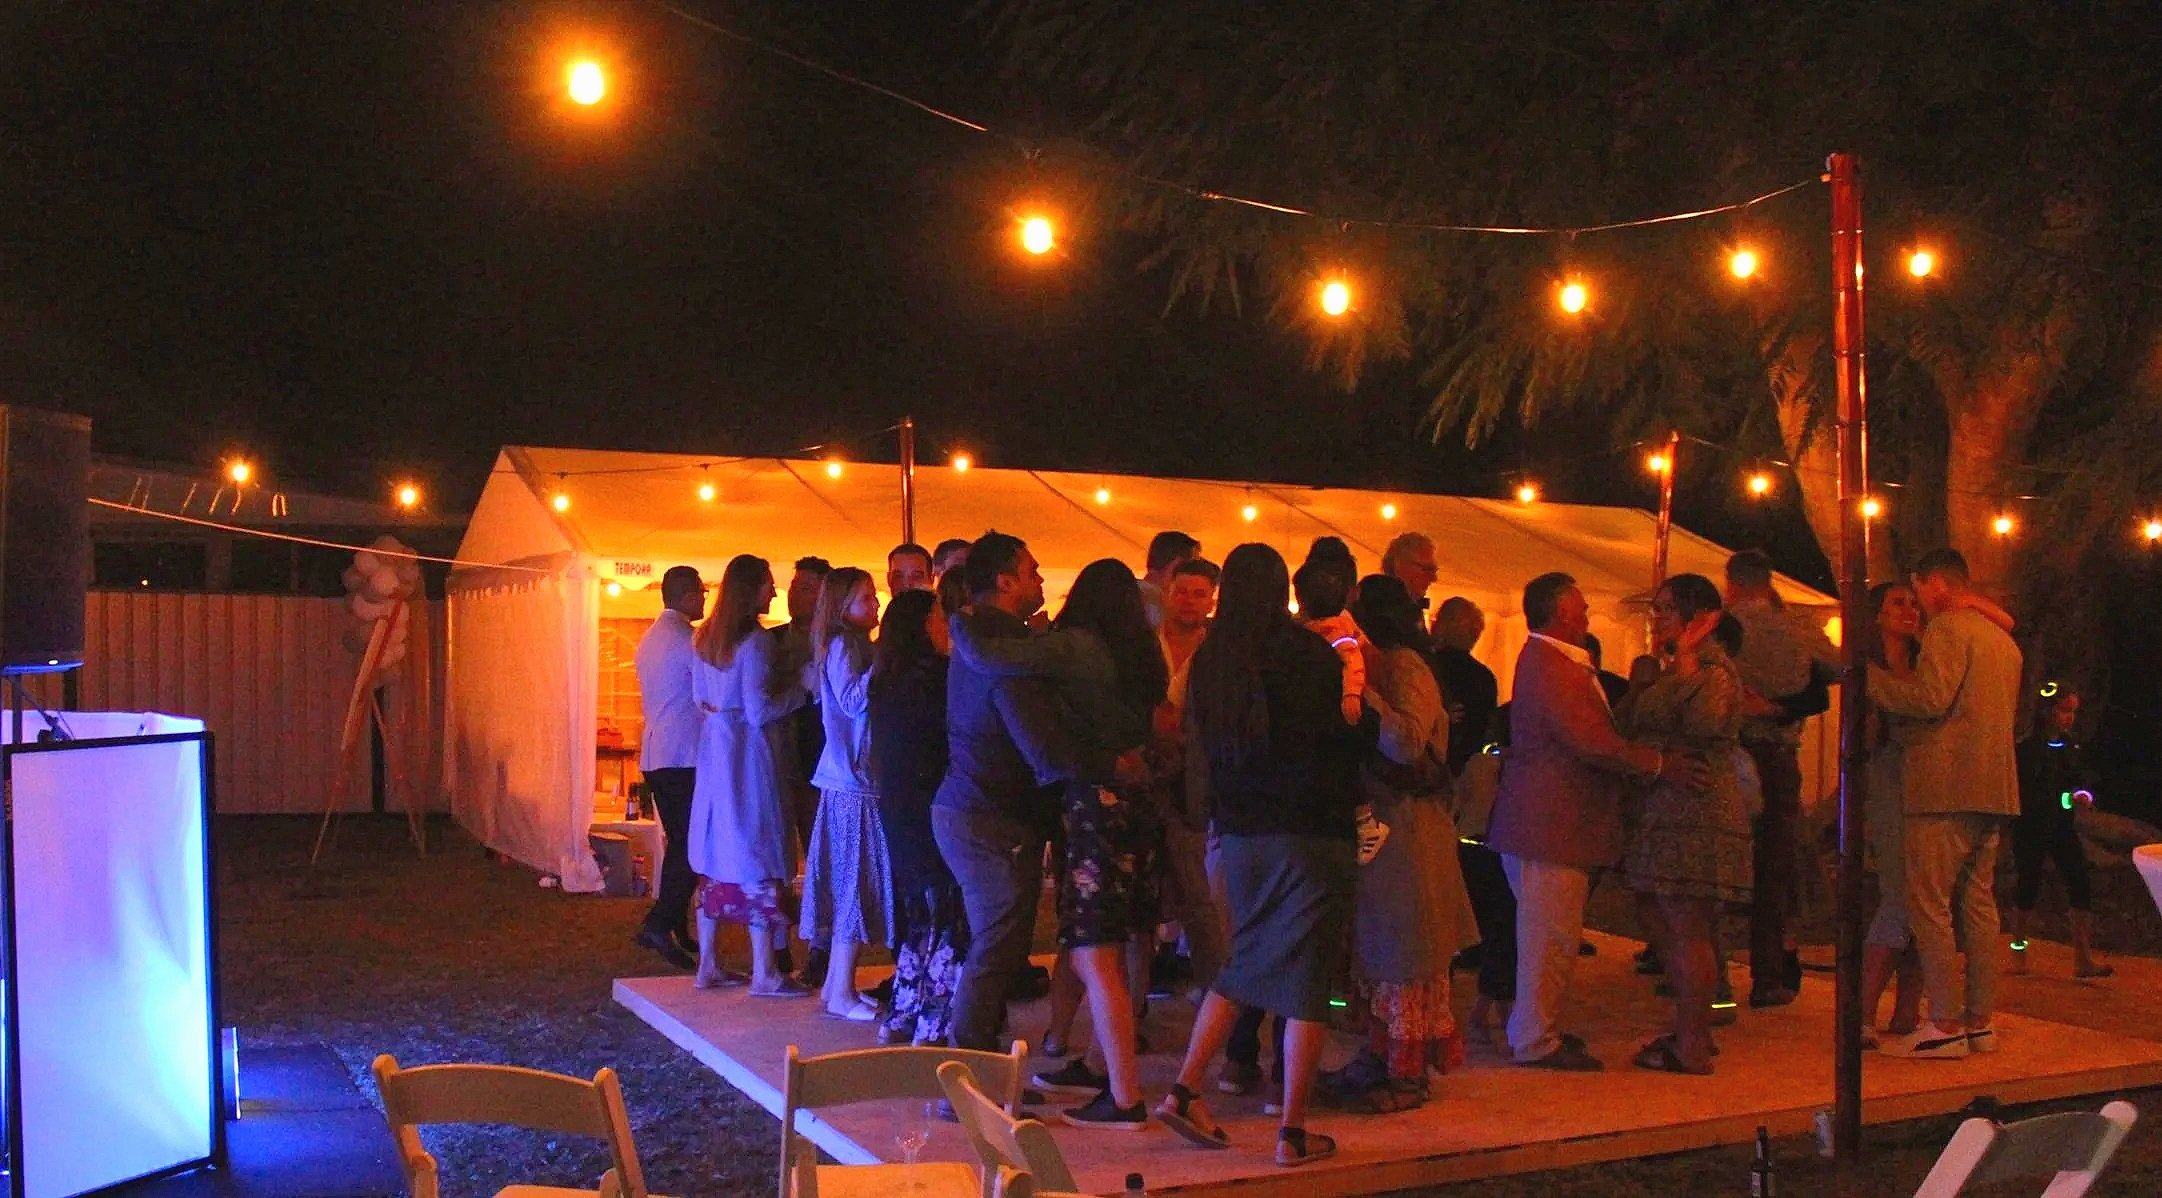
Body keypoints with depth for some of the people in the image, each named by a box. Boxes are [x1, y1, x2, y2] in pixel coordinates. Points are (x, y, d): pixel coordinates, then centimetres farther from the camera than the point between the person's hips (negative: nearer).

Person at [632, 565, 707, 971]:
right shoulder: (689, 638, -12)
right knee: (693, 846, -8)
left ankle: (675, 929, 16)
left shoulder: (650, 638, 16)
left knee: (679, 843, 14)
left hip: (655, 754, 9)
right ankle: (660, 923, -15)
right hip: (686, 756, -9)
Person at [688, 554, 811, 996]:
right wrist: (799, 689, -8)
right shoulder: (755, 643, -16)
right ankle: (764, 973, -1)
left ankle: (708, 964, 17)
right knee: (760, 859, -3)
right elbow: (761, 711, -19)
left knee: (717, 858, 12)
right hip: (751, 756, -8)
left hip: (715, 752, 8)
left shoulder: (705, 638, 10)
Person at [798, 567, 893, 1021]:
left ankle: (836, 982, 18)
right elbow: (853, 701, -22)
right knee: (854, 882, -7)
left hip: (853, 780, 9)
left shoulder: (856, 646, 17)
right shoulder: (842, 647, -11)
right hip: (852, 783, -9)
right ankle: (840, 992, -3)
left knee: (848, 882, 12)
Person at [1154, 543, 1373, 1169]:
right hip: (1311, 832, -5)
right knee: (1307, 977, 2)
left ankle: (1185, 1091, 15)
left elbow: (1203, 750, 10)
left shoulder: (1211, 659, 2)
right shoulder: (1306, 652, -12)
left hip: (1241, 834, 5)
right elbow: (1352, 737, -6)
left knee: (1245, 964, 19)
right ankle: (1294, 1133, 6)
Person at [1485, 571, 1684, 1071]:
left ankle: (1533, 1029, 26)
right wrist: (1658, 764, -19)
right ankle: (1535, 1042, 3)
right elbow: (1590, 740, -24)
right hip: (1550, 823, -11)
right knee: (1551, 935, -4)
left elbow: (1592, 734, 16)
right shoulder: (1548, 665, -18)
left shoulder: (1560, 663, 18)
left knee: (1552, 934, 17)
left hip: (1558, 821, 11)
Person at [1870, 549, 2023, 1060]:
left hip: (1947, 786, -9)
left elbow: (1930, 697, -20)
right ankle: (1980, 1022, 15)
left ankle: (1944, 1026, -7)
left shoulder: (1947, 628, -8)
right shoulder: (2003, 639, 21)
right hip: (1994, 788, 9)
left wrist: (1867, 676, -9)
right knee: (1978, 903, 12)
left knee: (1929, 904, -6)